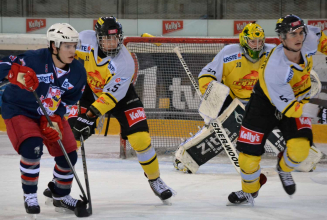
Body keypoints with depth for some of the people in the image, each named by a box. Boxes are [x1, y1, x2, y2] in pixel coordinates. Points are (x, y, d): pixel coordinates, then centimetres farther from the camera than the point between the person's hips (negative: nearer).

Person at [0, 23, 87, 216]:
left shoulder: (78, 72, -9)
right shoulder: (35, 59, -27)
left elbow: (68, 101, 0)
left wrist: (54, 119, -15)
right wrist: (19, 74, -51)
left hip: (52, 114, 6)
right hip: (19, 110, -6)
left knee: (68, 154, 0)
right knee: (32, 148, -28)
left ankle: (61, 196, 27)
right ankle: (30, 196, -7)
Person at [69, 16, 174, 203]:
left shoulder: (125, 63, -33)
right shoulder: (87, 39, -25)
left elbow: (110, 97, -33)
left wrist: (89, 116, -39)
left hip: (120, 94, -2)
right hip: (89, 90, 3)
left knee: (140, 138, -12)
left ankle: (155, 179, 11)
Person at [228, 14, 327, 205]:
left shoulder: (308, 40, -23)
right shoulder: (274, 69, -37)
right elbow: (287, 107, -32)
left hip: (298, 99, 4)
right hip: (266, 102, -3)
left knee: (299, 148, -21)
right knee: (249, 154, -5)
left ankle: (284, 168, 15)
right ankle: (250, 190, 27)